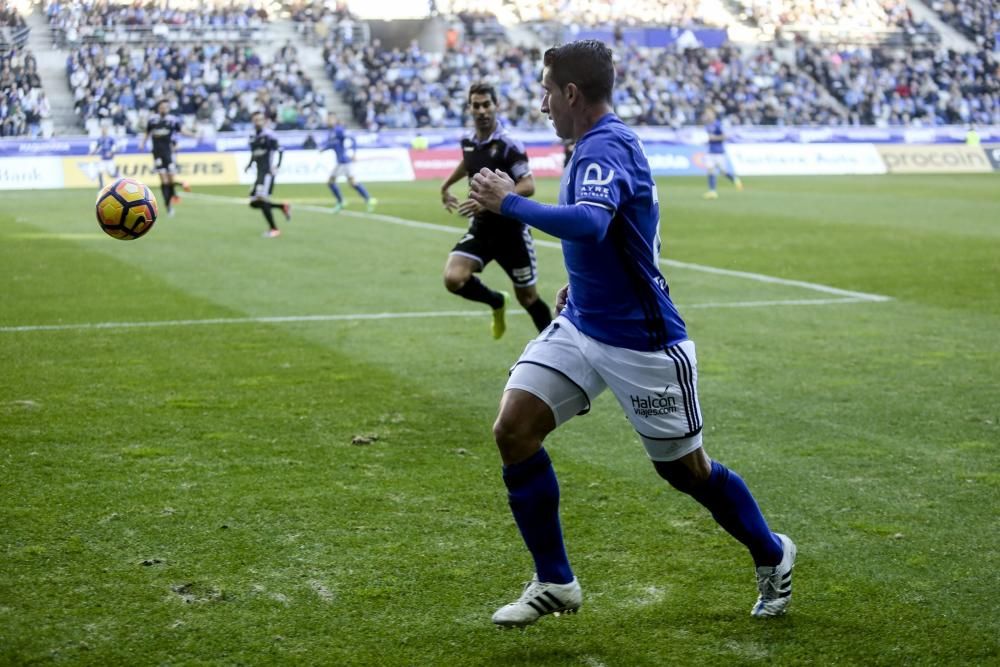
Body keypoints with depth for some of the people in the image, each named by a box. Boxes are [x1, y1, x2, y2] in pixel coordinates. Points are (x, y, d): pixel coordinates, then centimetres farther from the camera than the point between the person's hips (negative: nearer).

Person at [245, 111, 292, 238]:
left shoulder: (269, 136, -10)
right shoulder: (253, 137, 14)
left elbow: (280, 150, -13)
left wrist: (277, 165, -24)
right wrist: (250, 164, 8)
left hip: (268, 172, -8)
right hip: (259, 173, 8)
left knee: (261, 200, -17)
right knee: (254, 203, 5)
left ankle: (274, 229, -6)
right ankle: (283, 206, 21)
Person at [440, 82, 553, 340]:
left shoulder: (509, 145, -18)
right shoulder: (468, 143, 2)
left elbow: (528, 186, -26)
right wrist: (446, 185, 35)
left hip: (511, 230, -5)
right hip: (481, 227, 5)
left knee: (527, 297, 5)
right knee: (453, 279, -17)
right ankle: (497, 302, 14)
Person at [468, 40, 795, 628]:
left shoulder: (606, 148, -21)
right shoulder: (599, 144, 10)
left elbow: (589, 224, -41)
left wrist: (509, 202, -32)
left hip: (642, 341, -9)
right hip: (581, 326, 9)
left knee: (685, 468, 6)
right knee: (513, 429, -6)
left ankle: (771, 556, 32)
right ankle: (554, 584, 4)